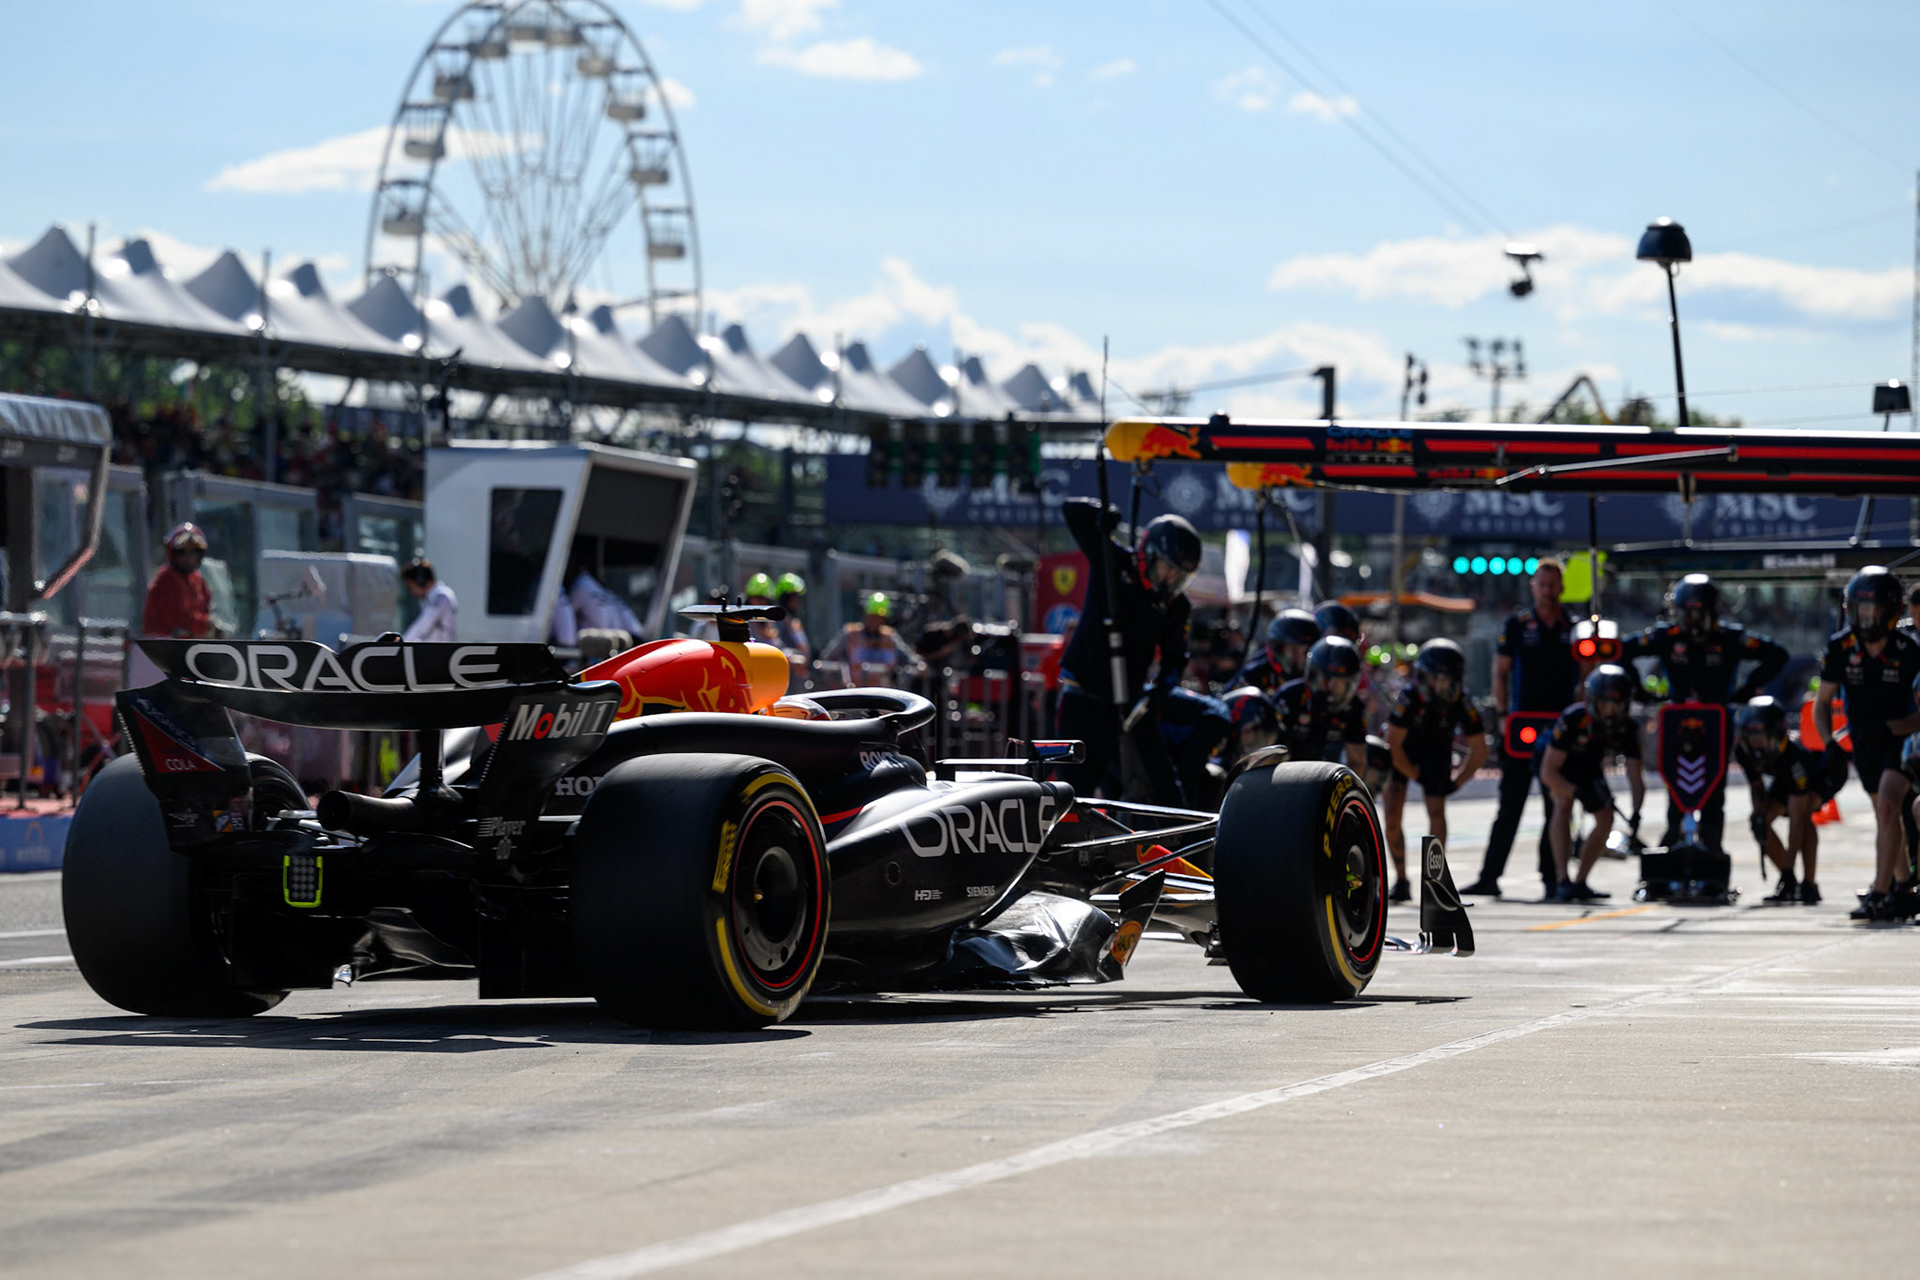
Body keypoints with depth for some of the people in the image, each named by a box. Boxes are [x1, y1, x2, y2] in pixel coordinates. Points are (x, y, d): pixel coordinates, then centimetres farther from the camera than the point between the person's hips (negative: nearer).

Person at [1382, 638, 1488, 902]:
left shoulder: (1460, 703, -25)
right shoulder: (1408, 697, -32)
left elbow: (1479, 749, -13)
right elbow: (1393, 744, -24)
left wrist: (1457, 781, -13)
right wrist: (1415, 775, -16)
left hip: (1437, 753, 1)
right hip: (1401, 754, -1)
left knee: (1436, 811, -15)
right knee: (1392, 814, -10)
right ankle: (1401, 879, 3)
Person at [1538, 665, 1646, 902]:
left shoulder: (1627, 729, -25)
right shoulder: (1573, 719, -39)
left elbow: (1636, 778, -22)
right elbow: (1548, 772, -36)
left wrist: (1636, 813, -40)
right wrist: (1578, 792, -49)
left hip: (1588, 768, 5)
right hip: (1555, 765, -5)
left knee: (1606, 818, -3)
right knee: (1564, 804, -30)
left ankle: (1579, 883, 12)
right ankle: (1562, 881, -33)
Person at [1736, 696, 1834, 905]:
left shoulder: (1794, 753, -43)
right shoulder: (1743, 751, -26)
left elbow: (1797, 819, -42)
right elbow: (1757, 786, -5)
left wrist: (1788, 868, -43)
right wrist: (1759, 812, -28)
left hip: (1823, 774, -7)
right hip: (1785, 778, 7)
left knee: (1802, 813, -34)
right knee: (1761, 822, -11)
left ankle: (1809, 884, -27)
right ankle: (1789, 882, 2)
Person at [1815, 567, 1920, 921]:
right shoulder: (1840, 647, -10)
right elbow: (1822, 702, -3)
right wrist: (1829, 745, -16)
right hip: (1862, 740, 5)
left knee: (1887, 806, -24)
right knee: (1887, 815, 17)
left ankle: (1880, 894, -26)